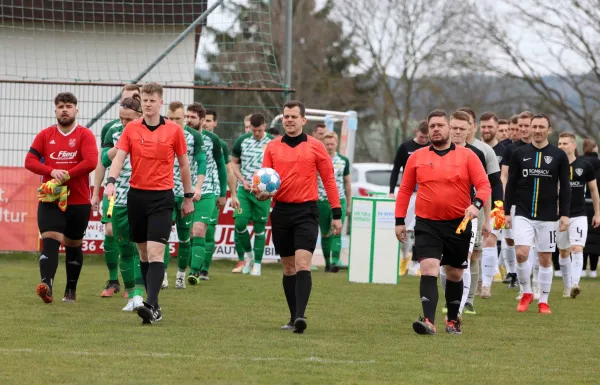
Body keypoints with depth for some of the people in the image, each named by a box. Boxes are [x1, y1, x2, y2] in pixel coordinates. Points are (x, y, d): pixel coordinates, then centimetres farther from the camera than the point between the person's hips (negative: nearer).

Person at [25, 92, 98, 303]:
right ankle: (46, 284, -31)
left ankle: (71, 290, 21)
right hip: (50, 201, 1)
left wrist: (65, 176, -18)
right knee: (49, 240, -16)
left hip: (78, 202, -1)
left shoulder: (85, 135, -2)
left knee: (73, 245, 10)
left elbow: (91, 162, -16)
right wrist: (52, 171, -16)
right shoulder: (45, 135, 8)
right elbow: (30, 161, 0)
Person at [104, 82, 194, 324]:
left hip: (162, 197, -3)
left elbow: (184, 164, 8)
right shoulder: (131, 129, 4)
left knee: (155, 252, -15)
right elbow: (119, 157, -5)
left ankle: (151, 306, -24)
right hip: (137, 195, 3)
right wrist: (111, 182, -23)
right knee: (143, 252, 8)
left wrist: (188, 197, 12)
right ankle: (154, 306, 16)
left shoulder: (174, 130, 0)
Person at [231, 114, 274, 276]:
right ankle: (247, 254, 14)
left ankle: (257, 264, 8)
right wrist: (243, 181, -2)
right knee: (240, 223, -10)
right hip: (243, 189, 2)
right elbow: (234, 163, 12)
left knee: (260, 227, 0)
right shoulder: (242, 140, 3)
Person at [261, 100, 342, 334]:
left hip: (306, 211, -4)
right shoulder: (272, 147, 9)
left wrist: (337, 214, 0)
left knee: (302, 264, -17)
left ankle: (300, 316, -25)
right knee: (288, 267, 9)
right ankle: (294, 317, 16)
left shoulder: (315, 147, 1)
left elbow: (329, 180, 3)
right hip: (281, 210, 4)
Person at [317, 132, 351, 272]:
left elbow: (347, 183, 15)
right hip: (321, 201, 0)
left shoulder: (344, 160, 7)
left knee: (337, 233, -14)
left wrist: (349, 205, 15)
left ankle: (335, 262, -23)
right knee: (325, 234, 7)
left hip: (339, 201, 0)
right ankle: (327, 263, 18)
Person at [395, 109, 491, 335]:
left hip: (458, 224, 0)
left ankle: (453, 320, 29)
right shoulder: (417, 157, 5)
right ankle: (429, 321, -27)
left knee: (455, 274, 13)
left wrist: (476, 204, -23)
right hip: (427, 224, 0)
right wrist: (400, 220, 7)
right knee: (429, 268, -18)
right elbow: (405, 190, 11)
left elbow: (484, 185, -4)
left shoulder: (467, 156, 0)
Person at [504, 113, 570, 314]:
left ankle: (543, 301, 14)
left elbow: (564, 187, 4)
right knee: (521, 253, -14)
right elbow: (511, 184, 7)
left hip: (548, 216, 0)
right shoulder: (519, 153, 3)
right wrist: (507, 211, 3)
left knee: (545, 258, 3)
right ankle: (526, 293, 6)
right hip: (523, 214, 0)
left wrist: (564, 214, -2)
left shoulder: (559, 156, 2)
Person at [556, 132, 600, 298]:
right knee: (564, 253, 11)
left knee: (577, 249, -16)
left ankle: (574, 284, -27)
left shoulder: (585, 165, -1)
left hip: (579, 216, -2)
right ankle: (567, 287, 23)